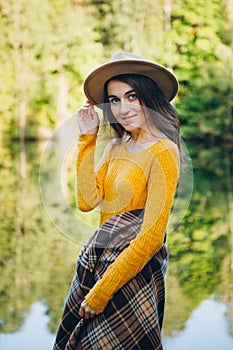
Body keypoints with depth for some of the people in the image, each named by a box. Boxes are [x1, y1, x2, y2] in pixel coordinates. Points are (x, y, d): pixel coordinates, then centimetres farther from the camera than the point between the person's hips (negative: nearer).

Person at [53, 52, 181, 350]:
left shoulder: (162, 152, -17)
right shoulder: (115, 147, 7)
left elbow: (151, 238, -20)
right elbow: (87, 201, -6)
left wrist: (100, 293, -18)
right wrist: (87, 140, -5)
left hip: (132, 271, -7)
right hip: (96, 262, 7)